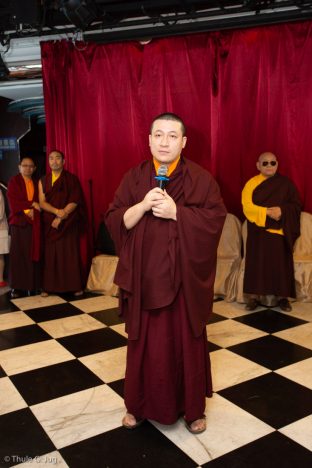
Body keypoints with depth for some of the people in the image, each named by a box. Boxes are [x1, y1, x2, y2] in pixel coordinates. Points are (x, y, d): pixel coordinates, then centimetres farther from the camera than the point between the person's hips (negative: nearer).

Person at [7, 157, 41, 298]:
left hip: (34, 224, 4)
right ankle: (17, 287, -3)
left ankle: (33, 285, 5)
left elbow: (40, 203, 11)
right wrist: (31, 204, -12)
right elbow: (13, 202, -7)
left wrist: (33, 211, -8)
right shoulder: (13, 182, 4)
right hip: (19, 223, -3)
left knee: (33, 254, 0)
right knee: (18, 255, -5)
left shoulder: (36, 184, 17)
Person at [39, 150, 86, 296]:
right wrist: (57, 211, -16)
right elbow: (42, 202, 2)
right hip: (49, 223, 2)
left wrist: (61, 217, -13)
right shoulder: (43, 181, 11)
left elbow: (74, 201, -5)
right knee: (50, 254, 1)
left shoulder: (72, 179, 3)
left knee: (70, 254, -3)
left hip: (68, 223, -2)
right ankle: (48, 287, 5)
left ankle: (75, 286, 3)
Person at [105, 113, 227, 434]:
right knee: (145, 344, 11)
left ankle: (192, 408, 29)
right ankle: (140, 405, 31)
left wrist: (175, 211, -19)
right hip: (145, 278, 2)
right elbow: (114, 220, -2)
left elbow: (215, 220, -9)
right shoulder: (133, 178, 4)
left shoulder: (201, 179, -2)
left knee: (187, 344, 10)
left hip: (185, 278, -1)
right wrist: (143, 205, -19)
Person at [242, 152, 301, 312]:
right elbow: (247, 207, -9)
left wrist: (282, 210, -16)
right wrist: (268, 212, -19)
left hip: (280, 231, 1)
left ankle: (282, 296, 12)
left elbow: (296, 205, 3)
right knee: (256, 262, 0)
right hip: (258, 231, -1)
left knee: (281, 263, 2)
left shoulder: (286, 183, 6)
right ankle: (254, 296, 7)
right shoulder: (251, 183, 2)